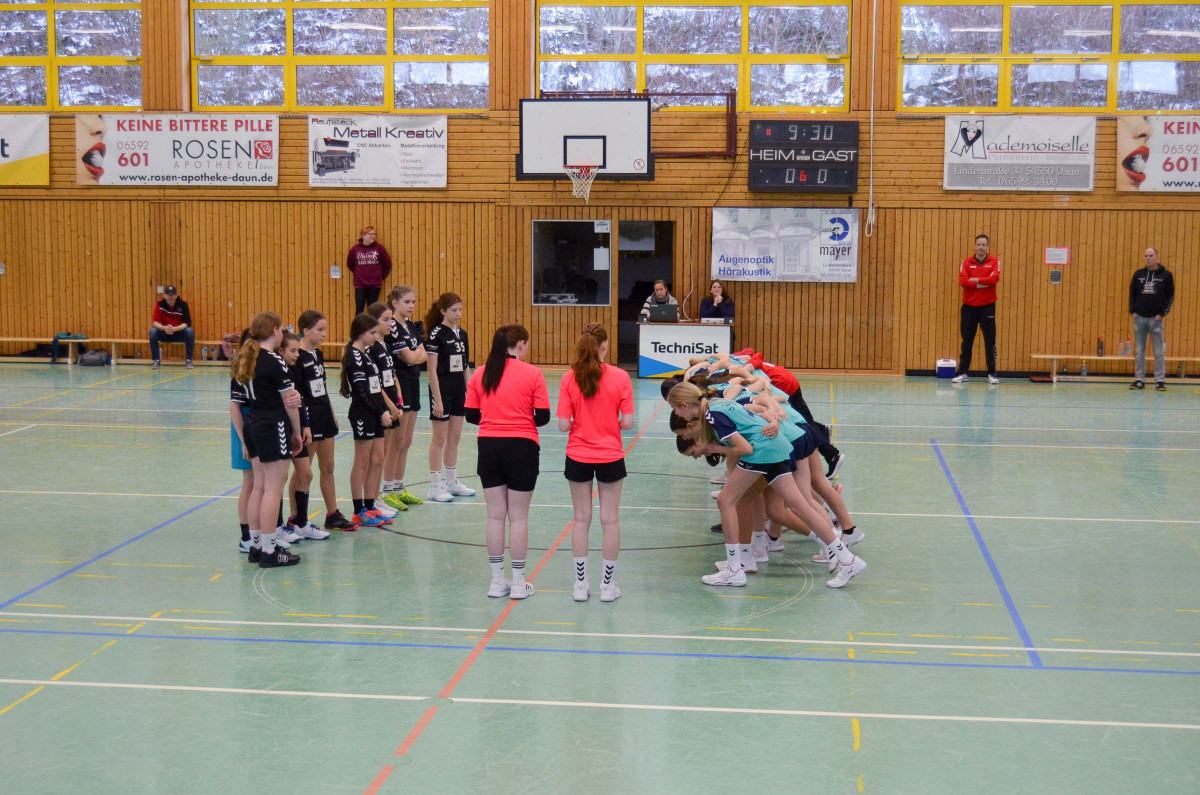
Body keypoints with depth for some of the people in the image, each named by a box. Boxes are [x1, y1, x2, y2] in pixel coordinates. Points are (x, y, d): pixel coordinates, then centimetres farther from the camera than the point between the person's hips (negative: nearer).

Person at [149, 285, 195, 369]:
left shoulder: (183, 304, -13)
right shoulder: (159, 304, -10)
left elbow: (187, 323, -19)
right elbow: (155, 322, -16)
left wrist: (174, 329, -36)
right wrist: (164, 328, -39)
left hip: (179, 333, -1)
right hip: (164, 334, 1)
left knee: (190, 332, -30)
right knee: (153, 331, -28)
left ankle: (189, 360, -19)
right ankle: (156, 360, -15)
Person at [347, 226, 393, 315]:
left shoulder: (379, 248, -1)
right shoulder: (355, 249, -1)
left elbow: (387, 263, 7)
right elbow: (350, 264, 12)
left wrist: (382, 276, 9)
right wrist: (357, 274, 10)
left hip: (374, 285, 0)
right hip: (360, 284, 0)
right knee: (359, 309, -3)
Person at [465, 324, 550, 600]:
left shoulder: (480, 374, 1)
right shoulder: (532, 374, -7)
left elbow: (471, 415, 2)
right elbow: (543, 417, -8)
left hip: (489, 446, 3)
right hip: (521, 446, -3)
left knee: (495, 515, 11)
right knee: (518, 517, 5)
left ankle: (497, 581, 17)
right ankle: (518, 583, 11)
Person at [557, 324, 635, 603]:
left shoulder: (569, 378, -10)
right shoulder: (620, 377, -12)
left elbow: (563, 424, -11)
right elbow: (628, 422, -12)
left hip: (578, 457, 1)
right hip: (610, 457, -1)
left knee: (581, 519, 12)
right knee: (610, 520, 10)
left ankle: (580, 584, 16)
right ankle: (608, 585, 16)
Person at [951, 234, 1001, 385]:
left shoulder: (994, 262, 3)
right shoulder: (966, 262, 5)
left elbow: (994, 279, -14)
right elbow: (963, 281, -9)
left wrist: (975, 280, -11)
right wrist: (983, 284, -13)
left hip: (987, 306, -1)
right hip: (969, 306, 1)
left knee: (990, 340, 0)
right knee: (967, 341, 5)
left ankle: (992, 373, 6)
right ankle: (962, 373, 12)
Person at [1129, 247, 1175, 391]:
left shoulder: (1166, 275, -1)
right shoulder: (1138, 274, 6)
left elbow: (1170, 296, 1)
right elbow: (1132, 293, 12)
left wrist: (1162, 314, -6)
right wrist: (1132, 311, 1)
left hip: (1156, 319, -3)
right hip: (1139, 318, 3)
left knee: (1159, 352, -1)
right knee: (1139, 351, 6)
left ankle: (1160, 381, 3)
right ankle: (1139, 380, 10)